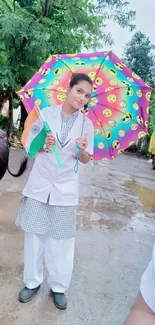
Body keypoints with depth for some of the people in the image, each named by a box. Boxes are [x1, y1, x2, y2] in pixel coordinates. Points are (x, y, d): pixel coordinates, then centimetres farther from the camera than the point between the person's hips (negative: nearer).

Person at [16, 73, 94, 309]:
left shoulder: (86, 123, 1)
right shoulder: (47, 113, 0)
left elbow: (86, 160, 4)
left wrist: (82, 149, -17)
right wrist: (44, 145, -17)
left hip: (65, 189, 0)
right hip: (39, 184, 1)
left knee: (62, 240, 7)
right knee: (34, 235, 10)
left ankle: (59, 287, 28)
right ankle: (32, 282, 32)